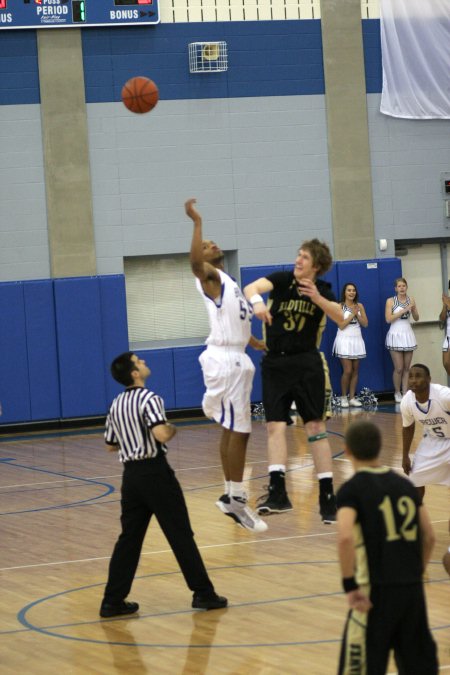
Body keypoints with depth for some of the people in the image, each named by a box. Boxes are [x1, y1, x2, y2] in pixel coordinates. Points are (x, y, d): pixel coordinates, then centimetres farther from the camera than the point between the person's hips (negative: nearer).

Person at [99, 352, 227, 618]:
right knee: (181, 535, 1)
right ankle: (203, 593, 6)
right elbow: (161, 434, -26)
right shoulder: (149, 399, -12)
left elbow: (111, 444, 19)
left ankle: (113, 600, 5)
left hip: (131, 474, 7)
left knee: (129, 538, 9)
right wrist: (172, 429, -6)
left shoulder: (116, 405, 12)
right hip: (155, 472, -7)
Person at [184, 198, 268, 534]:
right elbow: (194, 262, -33)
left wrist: (257, 342, 34)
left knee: (232, 429, 13)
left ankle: (231, 497, 19)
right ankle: (237, 500, -8)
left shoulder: (227, 281, 20)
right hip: (225, 360, -9)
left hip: (237, 358, 9)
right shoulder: (209, 277, -8)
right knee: (239, 430, -10)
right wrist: (197, 222, -36)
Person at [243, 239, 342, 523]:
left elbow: (340, 317, -15)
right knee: (275, 426, -7)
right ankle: (278, 492, -11)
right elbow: (251, 287, -20)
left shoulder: (322, 290, 1)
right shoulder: (282, 279, -2)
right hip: (275, 363, 1)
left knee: (316, 426, -1)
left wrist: (318, 298, -31)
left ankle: (327, 497, 1)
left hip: (307, 364, -1)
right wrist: (257, 301, -43)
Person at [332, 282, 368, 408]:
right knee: (347, 371, -10)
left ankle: (352, 397, 7)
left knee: (355, 370, 3)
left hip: (357, 339, 4)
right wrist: (352, 314, -11)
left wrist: (357, 314, -8)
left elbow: (365, 324, 4)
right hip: (345, 340, -4)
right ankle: (343, 397, 3)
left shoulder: (359, 306, 8)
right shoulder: (340, 306, -4)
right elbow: (341, 325, -11)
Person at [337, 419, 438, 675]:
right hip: (413, 589, 6)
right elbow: (429, 537, 13)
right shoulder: (405, 484, 11)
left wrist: (350, 586, -16)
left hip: (376, 592, -6)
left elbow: (345, 537, -22)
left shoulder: (352, 489, -6)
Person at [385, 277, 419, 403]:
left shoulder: (411, 300, 7)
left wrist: (413, 309, -11)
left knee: (407, 367, 3)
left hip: (408, 334, 4)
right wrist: (403, 310, -18)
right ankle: (397, 393, 11)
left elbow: (416, 318, 10)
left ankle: (405, 392, 6)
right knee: (399, 368, -5)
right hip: (396, 335, -4)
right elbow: (388, 319, -13)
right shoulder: (390, 301, -3)